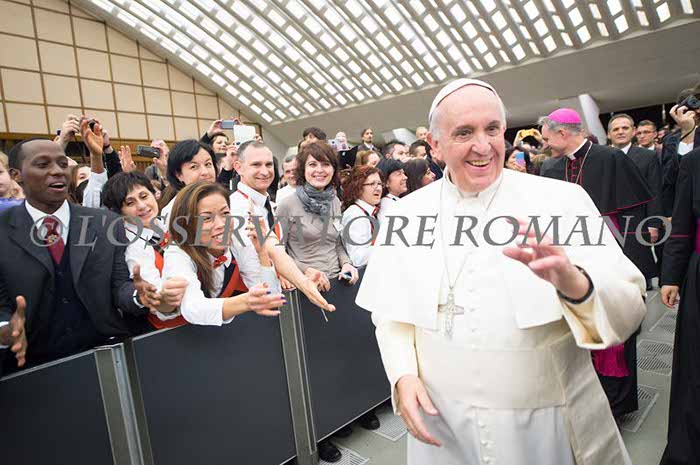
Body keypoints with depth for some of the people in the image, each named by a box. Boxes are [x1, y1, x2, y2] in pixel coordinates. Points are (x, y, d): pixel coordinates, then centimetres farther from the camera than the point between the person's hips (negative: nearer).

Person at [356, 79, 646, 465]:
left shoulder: (563, 199, -11)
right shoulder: (407, 214, -6)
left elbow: (629, 309, -14)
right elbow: (390, 311, 1)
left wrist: (574, 284, -34)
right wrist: (403, 375, -13)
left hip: (549, 423, 0)